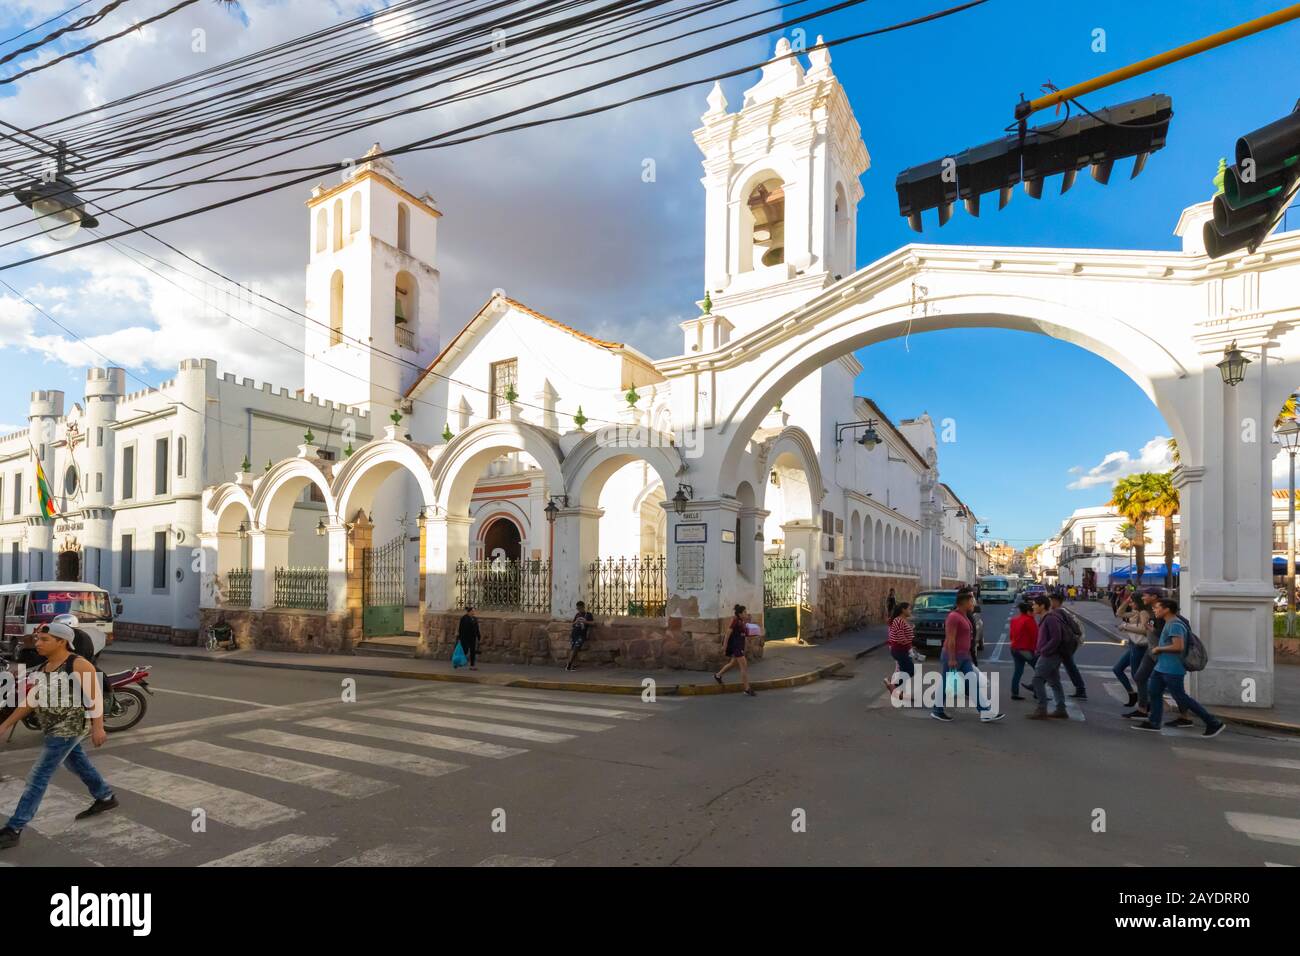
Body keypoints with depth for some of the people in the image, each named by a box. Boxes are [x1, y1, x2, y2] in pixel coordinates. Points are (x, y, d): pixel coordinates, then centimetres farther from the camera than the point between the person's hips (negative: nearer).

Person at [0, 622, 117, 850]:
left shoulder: (79, 665, -17)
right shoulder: (43, 667, 7)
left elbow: (94, 696, -19)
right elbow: (32, 700, 14)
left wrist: (98, 727, -23)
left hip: (70, 728, -9)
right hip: (55, 728, 9)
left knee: (38, 776, -6)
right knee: (77, 764, 21)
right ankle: (106, 798, 37)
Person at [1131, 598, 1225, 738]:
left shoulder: (1175, 625, -20)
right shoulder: (1169, 623, 12)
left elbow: (1178, 646, -28)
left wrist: (1158, 649, -17)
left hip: (1172, 670, -10)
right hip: (1161, 667, 10)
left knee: (1181, 698, -2)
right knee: (1153, 692, 11)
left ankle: (1214, 723, 9)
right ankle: (1153, 723, 18)